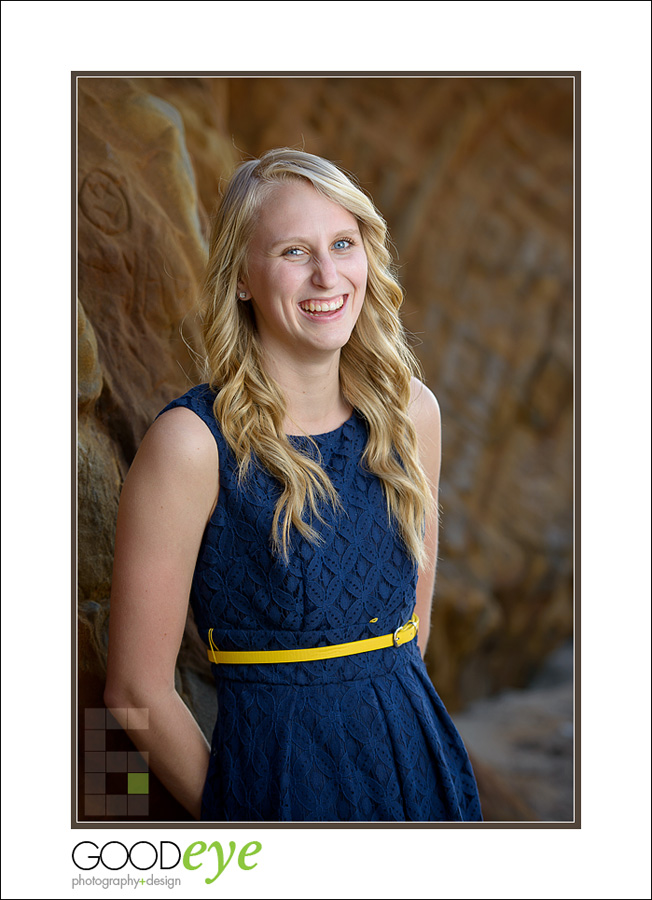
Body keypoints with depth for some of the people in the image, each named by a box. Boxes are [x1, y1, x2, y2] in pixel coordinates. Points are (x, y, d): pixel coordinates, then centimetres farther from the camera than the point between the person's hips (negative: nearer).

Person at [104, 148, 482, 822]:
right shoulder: (191, 443, -18)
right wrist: (228, 814, -5)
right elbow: (138, 689, -13)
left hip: (418, 761, 5)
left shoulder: (411, 411, -2)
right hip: (279, 777, -5)